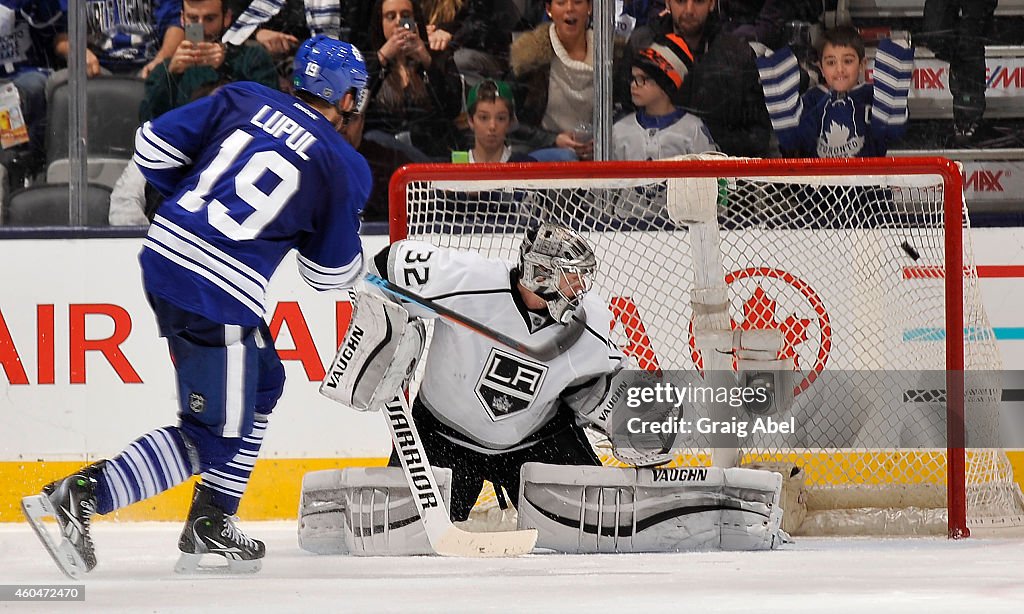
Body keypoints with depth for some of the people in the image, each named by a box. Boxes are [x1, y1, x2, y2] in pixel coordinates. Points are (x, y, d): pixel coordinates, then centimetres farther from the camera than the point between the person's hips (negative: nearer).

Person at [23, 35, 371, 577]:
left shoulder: (245, 100, 9)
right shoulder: (343, 167, -2)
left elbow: (154, 145, 9)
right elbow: (331, 273, 6)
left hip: (163, 253, 8)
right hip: (217, 293, -8)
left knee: (262, 383, 25)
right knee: (214, 434, 2)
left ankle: (210, 524, 29)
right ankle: (81, 496, -13)